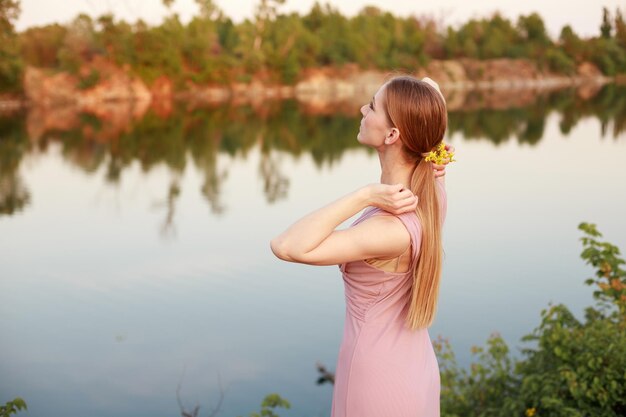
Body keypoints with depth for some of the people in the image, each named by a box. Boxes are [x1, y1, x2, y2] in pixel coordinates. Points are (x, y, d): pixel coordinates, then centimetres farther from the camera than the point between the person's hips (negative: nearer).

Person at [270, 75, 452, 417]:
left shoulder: (392, 230, -34)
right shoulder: (432, 187, -11)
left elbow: (286, 247, -36)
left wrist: (365, 196, -36)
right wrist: (436, 153, -11)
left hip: (378, 382, -8)